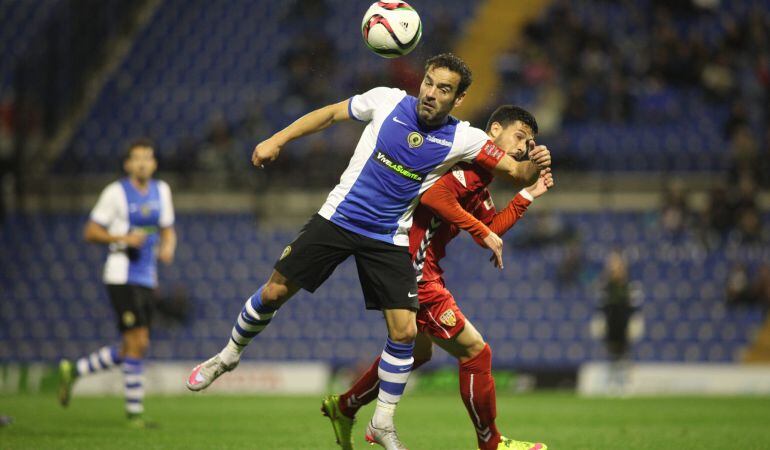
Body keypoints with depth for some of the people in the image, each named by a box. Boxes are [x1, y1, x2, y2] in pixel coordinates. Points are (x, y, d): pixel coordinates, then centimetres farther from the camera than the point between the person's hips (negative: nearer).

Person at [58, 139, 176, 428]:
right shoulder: (116, 192, -6)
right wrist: (123, 238, -18)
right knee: (137, 342, -12)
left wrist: (168, 247, 0)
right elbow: (90, 232, -5)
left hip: (147, 279, 7)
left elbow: (167, 229, 21)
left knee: (134, 349, 10)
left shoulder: (161, 190, 12)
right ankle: (134, 412, -4)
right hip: (122, 277, -7)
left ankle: (73, 371, 27)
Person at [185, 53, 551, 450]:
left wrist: (534, 165, -36)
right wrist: (276, 141, 1)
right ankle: (229, 355, 30)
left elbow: (516, 171, -13)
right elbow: (330, 114, 5)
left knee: (405, 331, -10)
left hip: (389, 239, 0)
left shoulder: (463, 139, -10)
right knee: (274, 291, 2)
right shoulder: (387, 101, -9)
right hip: (338, 219, 0)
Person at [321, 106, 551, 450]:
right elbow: (433, 192, -30)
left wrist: (528, 195, 17)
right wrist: (478, 228, -23)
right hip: (412, 270, -11)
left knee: (418, 351, 28)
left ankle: (343, 408, 40)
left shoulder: (480, 180, 18)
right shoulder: (468, 162, -14)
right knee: (475, 351, -5)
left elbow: (491, 229, 18)